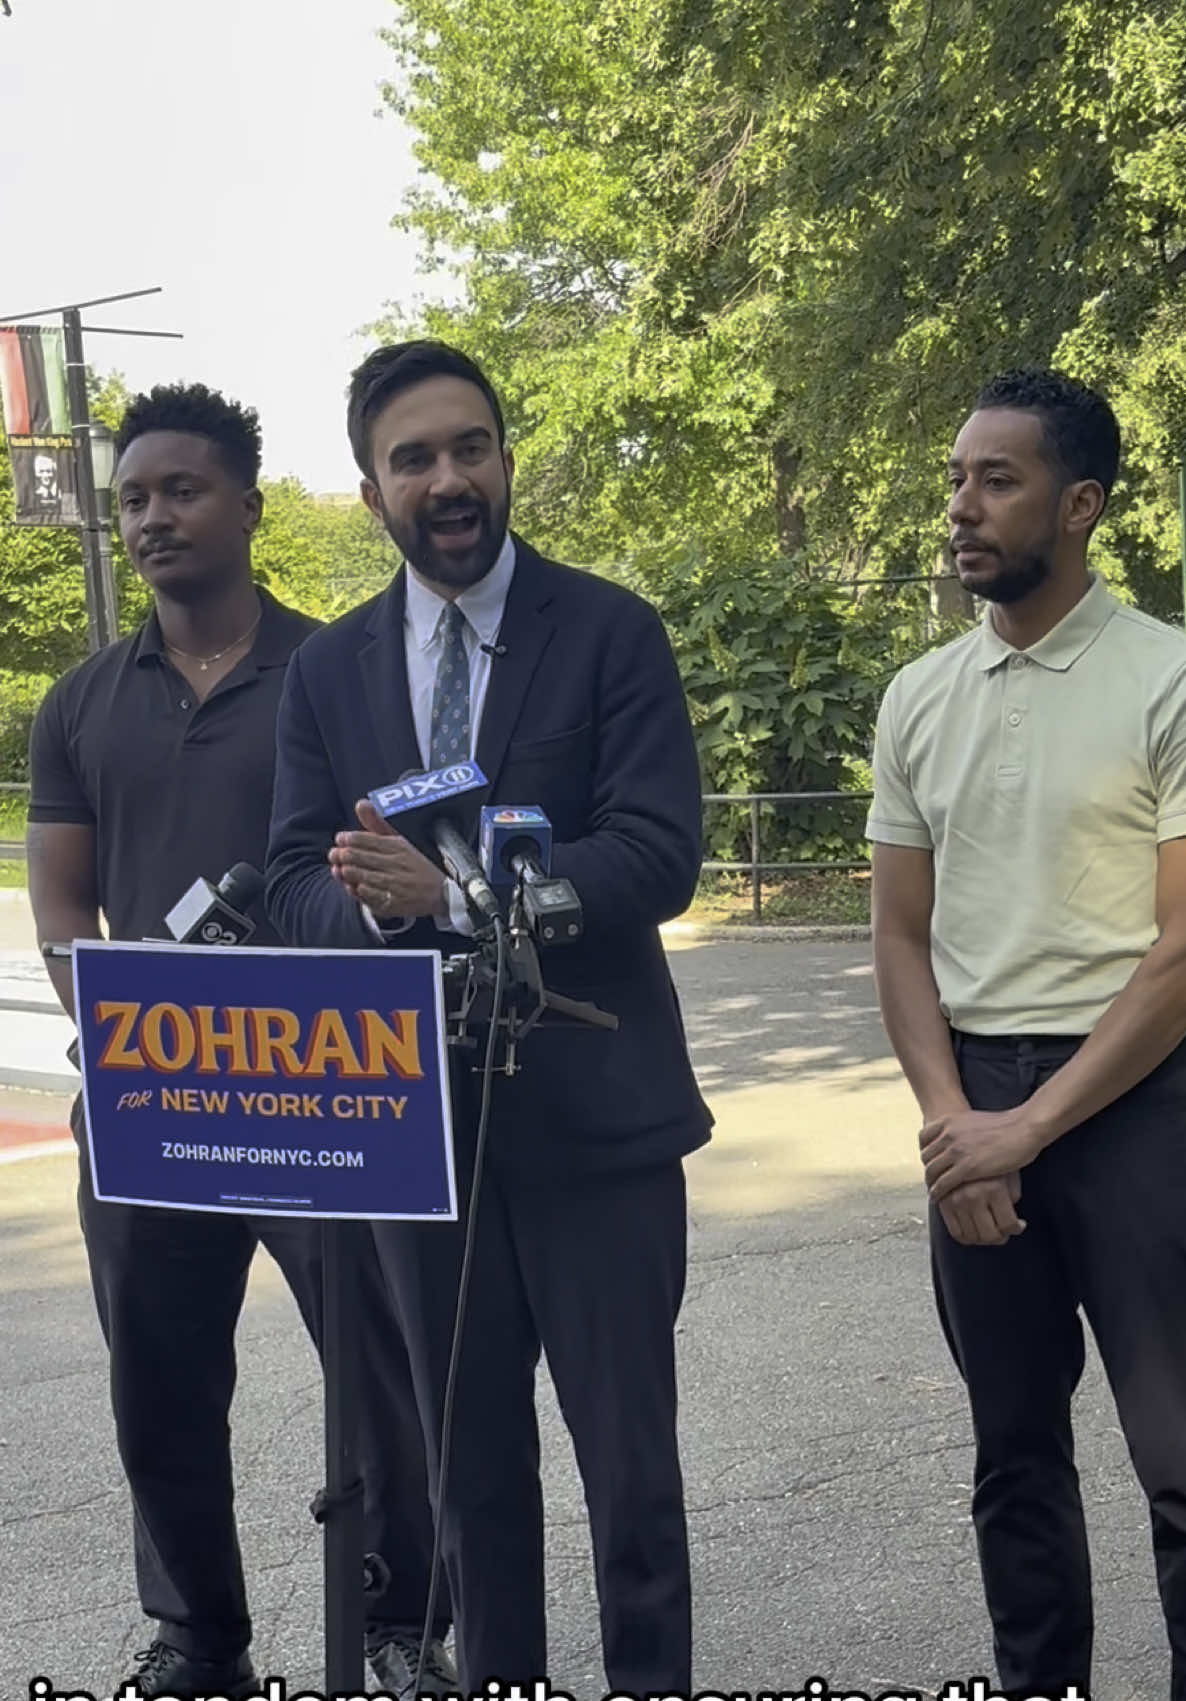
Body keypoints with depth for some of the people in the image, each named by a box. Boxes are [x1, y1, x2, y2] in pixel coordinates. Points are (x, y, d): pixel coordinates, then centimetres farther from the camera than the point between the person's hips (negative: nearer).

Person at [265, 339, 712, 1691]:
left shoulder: (611, 632, -3)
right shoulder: (327, 670, 8)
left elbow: (660, 858, -14)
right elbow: (296, 892, 3)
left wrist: (454, 890, -23)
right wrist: (376, 900, -20)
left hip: (591, 1111, -3)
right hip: (411, 1118, 3)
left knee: (630, 1466, 5)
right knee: (471, 1468, 15)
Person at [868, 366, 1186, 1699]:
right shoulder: (919, 700, 8)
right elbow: (901, 935, 10)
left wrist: (1032, 1124, -13)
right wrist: (951, 1122, -4)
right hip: (974, 1102, 5)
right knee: (1015, 1443, 14)